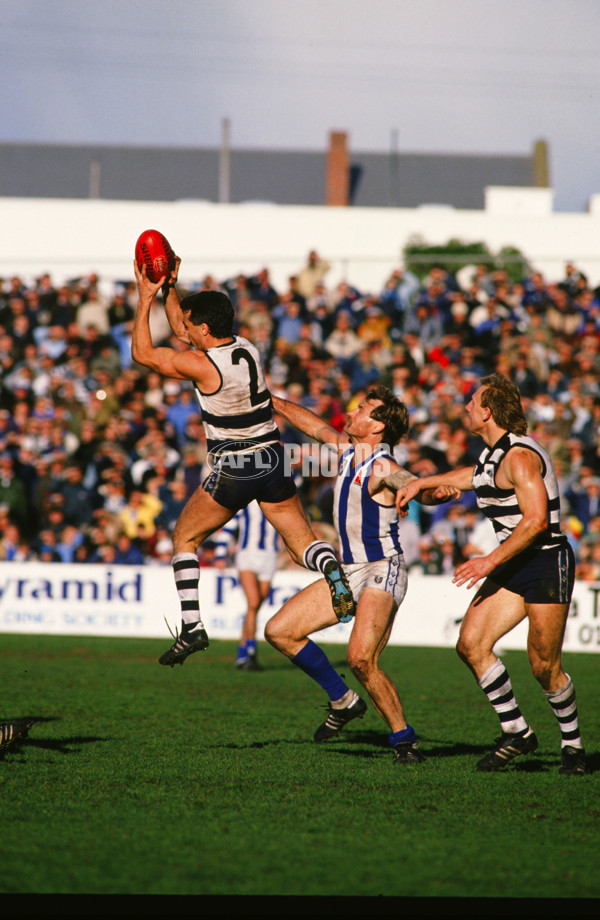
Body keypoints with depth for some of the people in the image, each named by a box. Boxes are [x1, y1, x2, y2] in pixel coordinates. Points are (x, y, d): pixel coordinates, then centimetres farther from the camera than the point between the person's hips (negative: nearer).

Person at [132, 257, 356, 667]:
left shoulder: (203, 365, -18)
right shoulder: (247, 347, 3)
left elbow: (142, 352, -6)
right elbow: (182, 335, 21)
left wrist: (146, 299, -1)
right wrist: (169, 290, 17)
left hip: (234, 470, -6)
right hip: (273, 461, 6)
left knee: (185, 537, 13)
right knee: (302, 542, 7)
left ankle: (192, 628, 5)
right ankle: (331, 566, -29)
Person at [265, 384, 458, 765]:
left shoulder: (382, 468, -17)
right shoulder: (347, 450, 7)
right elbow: (315, 424, 24)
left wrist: (437, 490, -59)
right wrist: (273, 401, 32)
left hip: (382, 572, -9)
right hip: (349, 572, 9)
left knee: (361, 658, -26)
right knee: (279, 631, 7)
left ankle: (405, 740, -12)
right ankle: (343, 700, 18)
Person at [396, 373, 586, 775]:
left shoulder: (520, 456, -18)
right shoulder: (495, 453, 10)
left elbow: (536, 519, -25)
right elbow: (474, 475, 32)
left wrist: (492, 560, -22)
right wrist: (422, 483, 24)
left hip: (547, 564, -9)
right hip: (513, 565, 9)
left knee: (545, 667, -7)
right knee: (471, 643, -4)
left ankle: (573, 745, 12)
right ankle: (516, 733, 5)